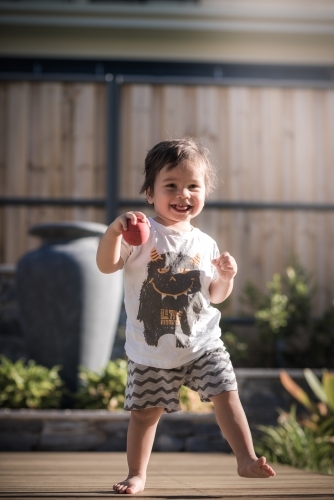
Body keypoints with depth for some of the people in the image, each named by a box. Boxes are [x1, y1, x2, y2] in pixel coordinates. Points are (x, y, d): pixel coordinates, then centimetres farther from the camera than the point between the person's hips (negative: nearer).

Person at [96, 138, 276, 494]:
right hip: (151, 349, -2)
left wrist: (227, 277, -7)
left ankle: (247, 460, 2)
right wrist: (114, 230, -33)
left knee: (226, 395, -7)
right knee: (144, 411, 7)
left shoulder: (205, 244, 4)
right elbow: (106, 265, -17)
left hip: (201, 343, 2)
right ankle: (137, 475, 22)